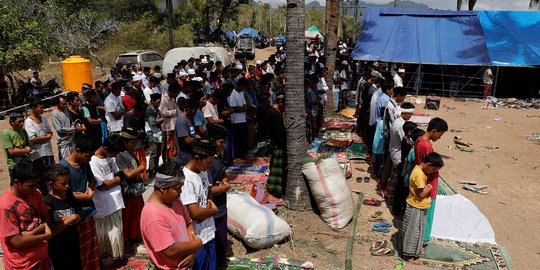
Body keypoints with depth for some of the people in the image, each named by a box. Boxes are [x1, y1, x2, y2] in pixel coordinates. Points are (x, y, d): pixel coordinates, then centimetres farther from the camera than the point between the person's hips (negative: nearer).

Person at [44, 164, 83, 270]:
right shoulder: (47, 202, -20)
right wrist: (70, 219, -21)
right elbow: (51, 231, -23)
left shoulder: (69, 195, -2)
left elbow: (78, 217, 2)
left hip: (74, 244, 6)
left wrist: (66, 219, -17)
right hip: (59, 250, -6)